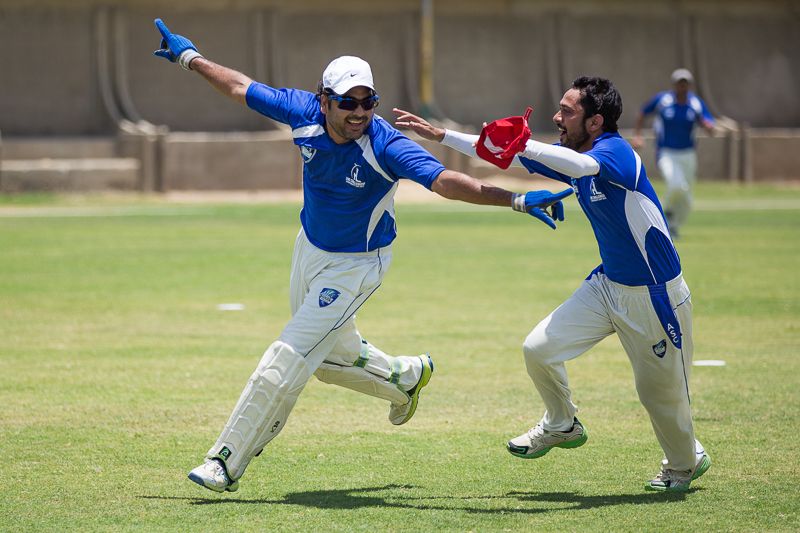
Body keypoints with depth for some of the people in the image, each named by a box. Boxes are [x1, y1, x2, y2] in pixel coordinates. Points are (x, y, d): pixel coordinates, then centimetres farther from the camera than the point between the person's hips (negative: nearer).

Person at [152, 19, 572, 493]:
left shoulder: (385, 145, -31)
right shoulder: (305, 114, -18)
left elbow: (446, 181, -40)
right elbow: (241, 87, -2)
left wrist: (516, 200, -52)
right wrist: (190, 57, 9)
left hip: (356, 265, -6)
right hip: (311, 248, 6)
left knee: (286, 361, -9)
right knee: (331, 355, 23)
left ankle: (227, 464, 0)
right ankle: (405, 376, 51)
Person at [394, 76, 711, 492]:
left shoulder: (616, 152, -22)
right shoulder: (571, 158, 3)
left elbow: (581, 165, -46)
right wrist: (438, 135, 11)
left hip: (655, 297, -7)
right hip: (609, 284, 7)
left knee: (661, 392, 5)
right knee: (539, 349, -3)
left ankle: (686, 463, 34)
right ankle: (562, 426, 23)